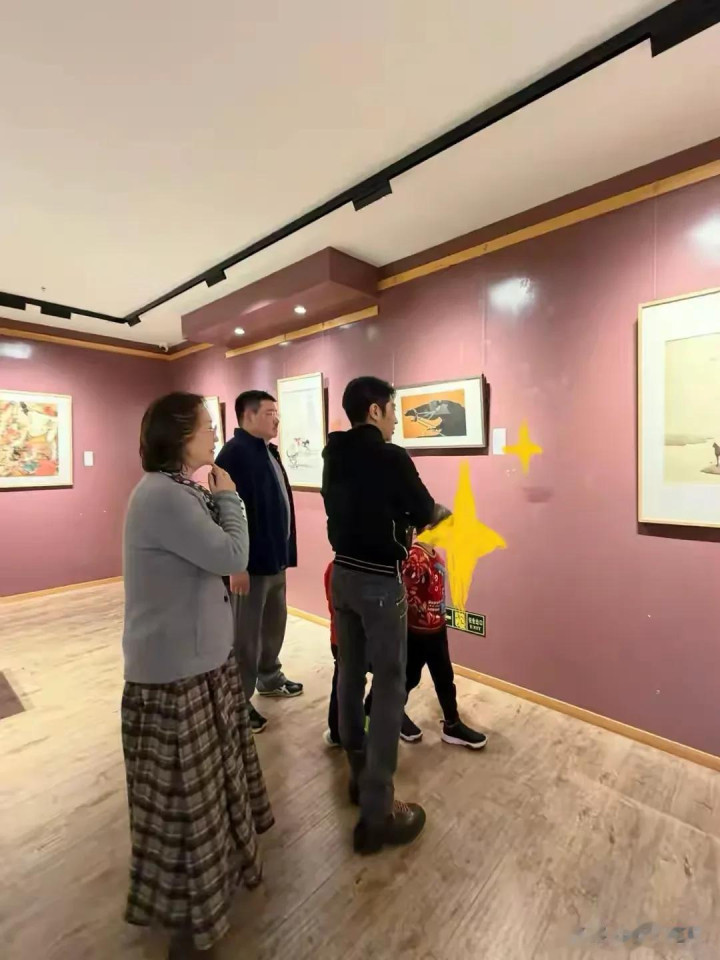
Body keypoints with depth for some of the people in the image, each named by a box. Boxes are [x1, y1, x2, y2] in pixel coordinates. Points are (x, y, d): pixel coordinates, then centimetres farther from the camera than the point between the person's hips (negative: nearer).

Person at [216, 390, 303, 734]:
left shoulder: (269, 451, 13)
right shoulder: (234, 452, -15)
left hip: (275, 558, 9)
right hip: (250, 562, -9)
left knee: (274, 623, 22)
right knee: (245, 635, 6)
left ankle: (269, 678, 43)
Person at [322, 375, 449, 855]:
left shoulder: (334, 456, 4)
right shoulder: (390, 457, -16)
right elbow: (424, 513, -6)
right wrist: (444, 508, 15)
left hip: (343, 573, 8)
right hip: (380, 581, -7)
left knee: (350, 676, 18)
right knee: (390, 688, 3)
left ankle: (360, 774, 37)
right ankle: (378, 814, 14)